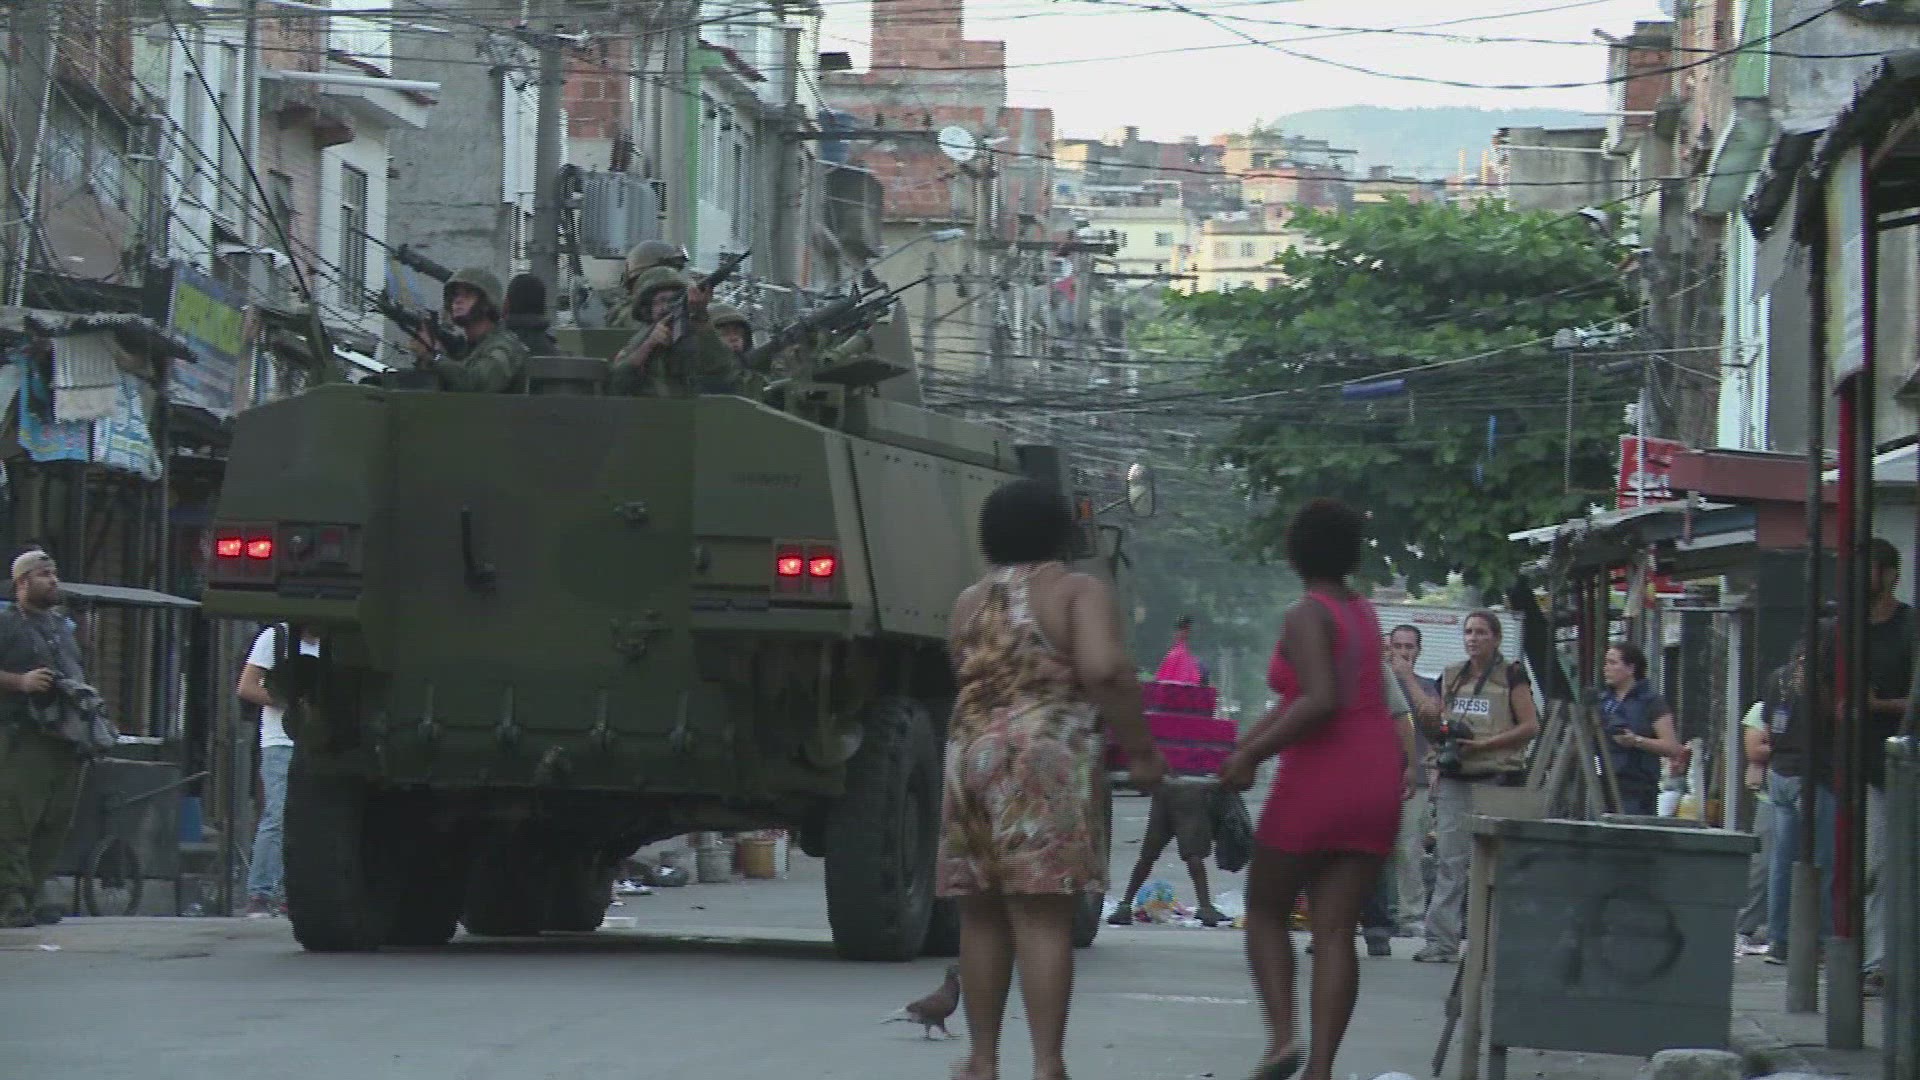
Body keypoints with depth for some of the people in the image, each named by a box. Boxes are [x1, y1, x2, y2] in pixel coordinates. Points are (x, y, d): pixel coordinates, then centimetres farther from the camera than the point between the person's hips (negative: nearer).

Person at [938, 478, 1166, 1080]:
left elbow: (968, 678, 13)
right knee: (1042, 918, -8)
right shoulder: (1078, 592, 0)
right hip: (1048, 759, -4)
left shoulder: (970, 601, 14)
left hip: (972, 754, 4)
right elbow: (1104, 670, -15)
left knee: (982, 917, 12)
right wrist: (1140, 749, -8)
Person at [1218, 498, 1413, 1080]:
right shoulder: (1363, 613, 15)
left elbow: (1319, 701, -24)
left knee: (1266, 911, 11)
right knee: (1335, 931, 3)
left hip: (1315, 782, -6)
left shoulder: (1307, 617, -10)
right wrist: (1246, 744, 20)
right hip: (1375, 783, 6)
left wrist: (1252, 755, -17)